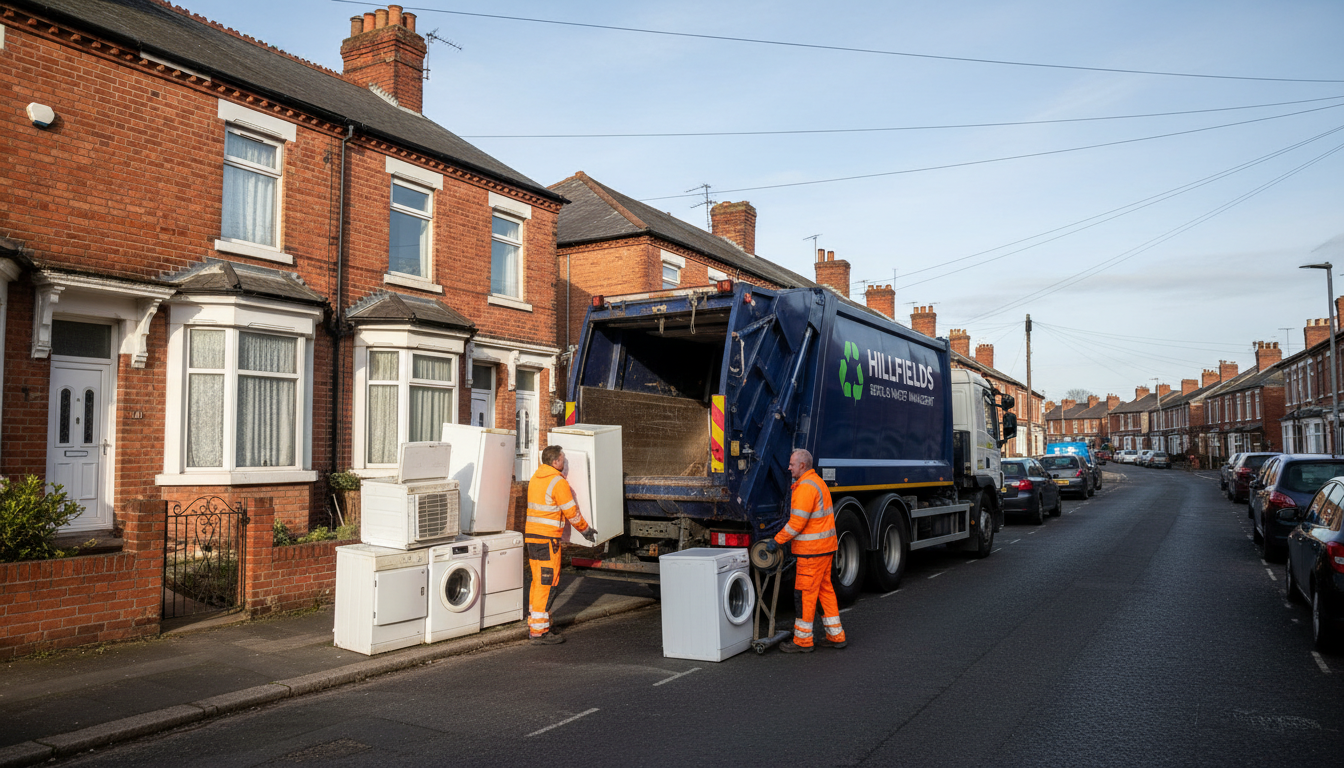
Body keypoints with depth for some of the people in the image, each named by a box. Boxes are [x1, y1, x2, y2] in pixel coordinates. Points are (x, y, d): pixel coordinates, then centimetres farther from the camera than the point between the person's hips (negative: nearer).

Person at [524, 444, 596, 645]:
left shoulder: (535, 478, 12)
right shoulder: (558, 482, -14)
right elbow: (572, 513, -9)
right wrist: (586, 530, 5)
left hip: (531, 535, 9)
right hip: (547, 539, -9)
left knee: (538, 581, 17)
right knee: (547, 583, -4)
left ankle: (534, 624, 24)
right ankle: (539, 631, -2)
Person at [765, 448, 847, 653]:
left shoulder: (806, 487, -18)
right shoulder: (817, 482, 15)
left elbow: (797, 522, -21)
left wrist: (777, 540, -12)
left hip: (812, 550, -10)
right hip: (825, 546, 10)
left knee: (805, 593, -2)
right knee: (824, 589, 15)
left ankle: (802, 640, 5)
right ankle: (836, 636, 20)